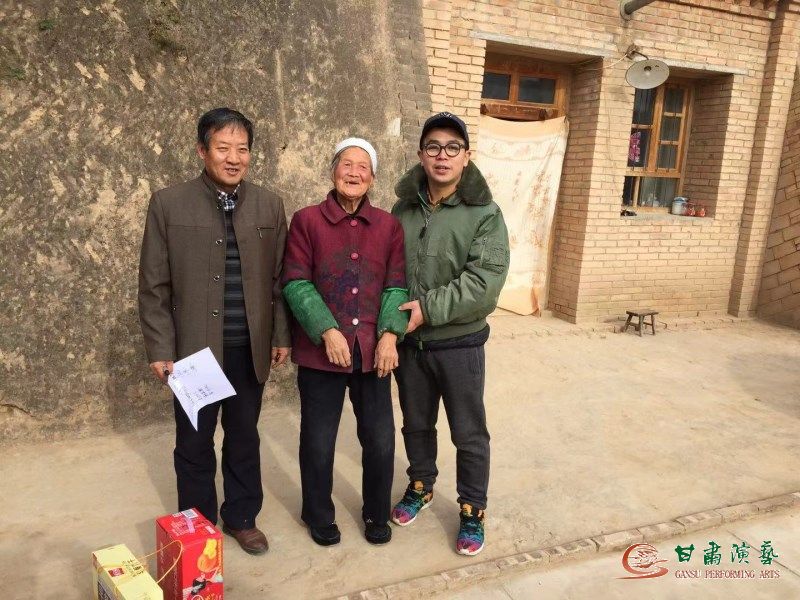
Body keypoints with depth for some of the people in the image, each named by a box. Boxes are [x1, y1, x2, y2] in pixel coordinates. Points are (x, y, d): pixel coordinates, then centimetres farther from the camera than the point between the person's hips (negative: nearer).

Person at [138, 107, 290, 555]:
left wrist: (281, 336, 3)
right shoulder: (168, 204, -5)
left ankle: (242, 518, 35)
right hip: (194, 348, -1)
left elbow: (279, 278, 5)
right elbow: (154, 286, -3)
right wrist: (160, 349, -6)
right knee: (194, 443, 13)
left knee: (244, 438, 16)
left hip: (250, 348, 2)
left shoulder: (269, 205, 2)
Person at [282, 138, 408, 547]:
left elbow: (396, 285, 3)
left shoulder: (388, 225, 5)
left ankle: (377, 514, 35)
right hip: (320, 351, -2)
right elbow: (296, 284, -8)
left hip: (372, 351, 2)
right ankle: (319, 517, 35)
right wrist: (328, 332, -17)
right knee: (318, 441, 11)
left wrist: (390, 334, -11)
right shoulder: (307, 220, -3)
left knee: (380, 439, 10)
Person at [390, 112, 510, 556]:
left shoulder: (485, 213, -10)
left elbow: (485, 281, -19)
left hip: (460, 343, -3)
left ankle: (472, 511, 30)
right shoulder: (403, 209, 2)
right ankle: (420, 486, 44)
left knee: (469, 434, 10)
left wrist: (430, 308, -23)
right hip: (409, 341, 4)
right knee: (416, 424, 21)